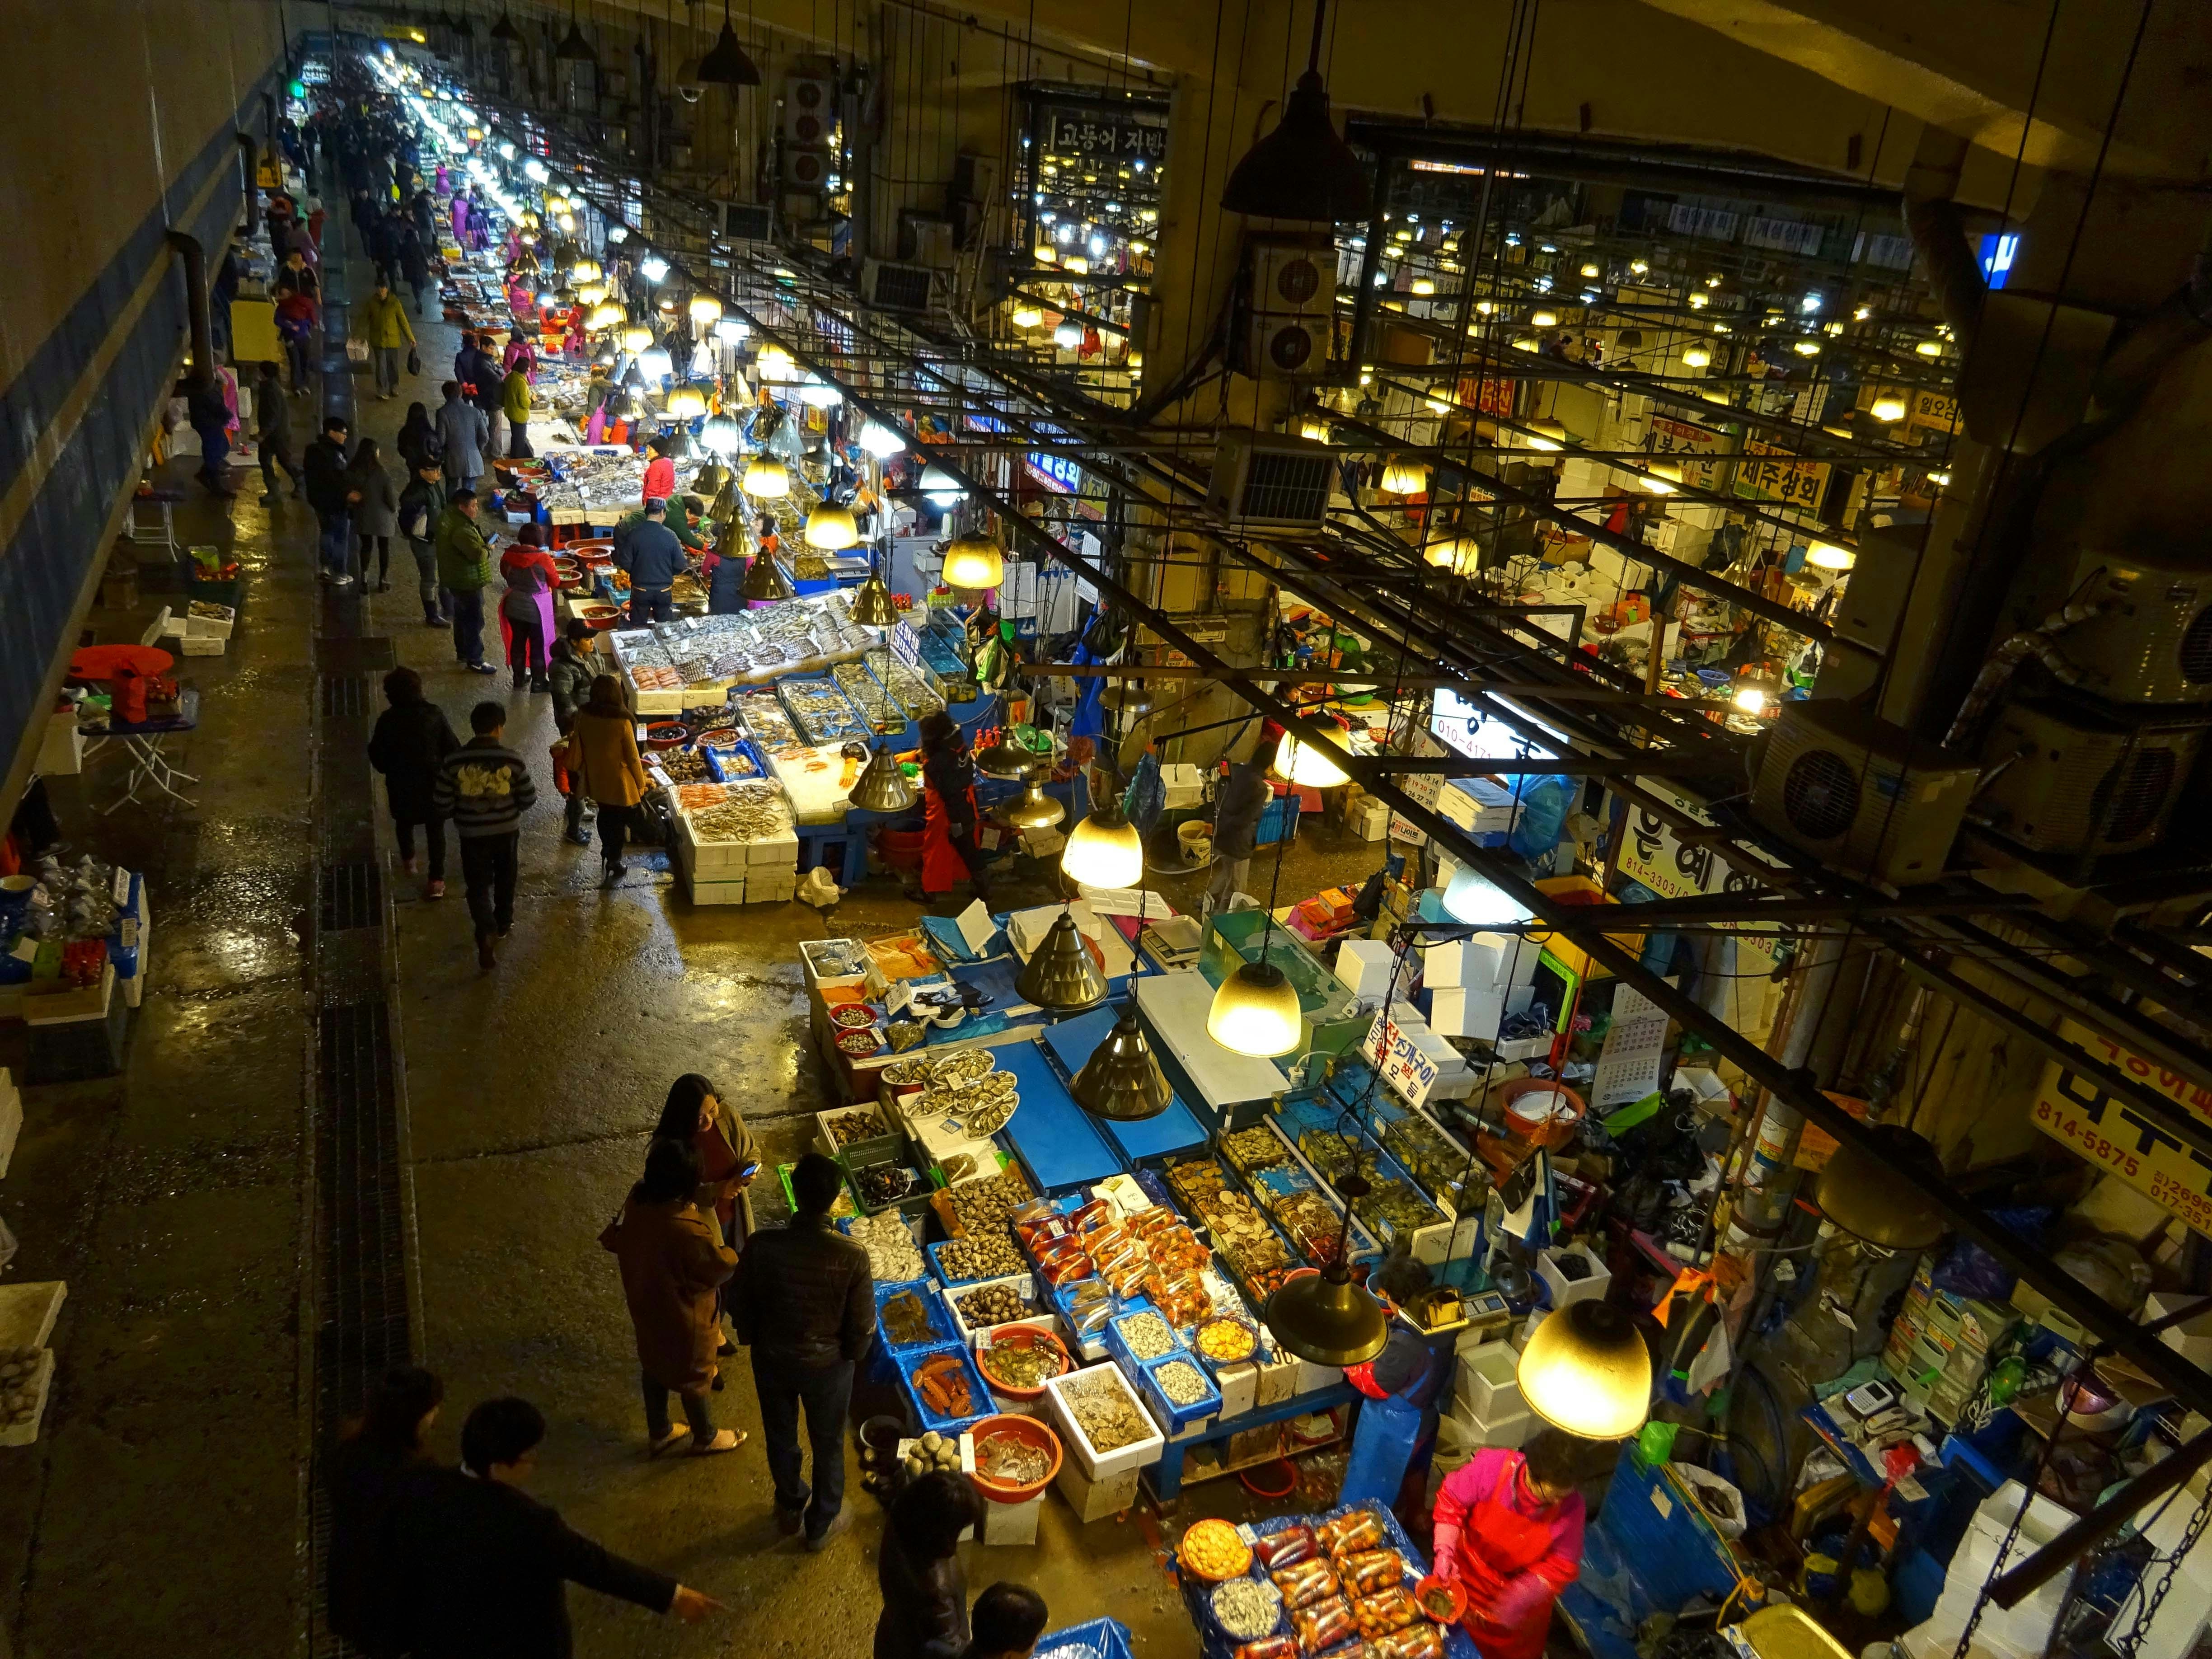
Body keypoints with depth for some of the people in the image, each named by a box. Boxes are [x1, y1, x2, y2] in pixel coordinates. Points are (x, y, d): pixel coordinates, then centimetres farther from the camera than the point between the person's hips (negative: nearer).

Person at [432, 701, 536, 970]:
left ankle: (485, 934, -11)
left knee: (479, 885, 9)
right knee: (505, 879, 23)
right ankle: (503, 923, 41)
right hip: (507, 831, 0)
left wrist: (459, 813, 13)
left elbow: (441, 804, -9)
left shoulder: (454, 762, -14)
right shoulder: (512, 760, -15)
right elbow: (529, 799, -8)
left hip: (472, 834, 0)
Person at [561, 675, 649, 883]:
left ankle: (607, 851, 47)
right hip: (619, 781, -5)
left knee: (604, 815, 27)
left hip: (595, 778, 5)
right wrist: (641, 784, -3)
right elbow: (632, 757, -17)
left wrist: (575, 772, 17)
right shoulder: (622, 722, -25)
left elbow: (576, 747, 0)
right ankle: (614, 864, 24)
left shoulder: (583, 716, -13)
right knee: (618, 821, 14)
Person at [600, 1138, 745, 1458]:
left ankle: (658, 1435, 53)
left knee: (653, 1367, 30)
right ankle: (705, 1438, 47)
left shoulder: (637, 1200, -20)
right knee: (692, 1377, 21)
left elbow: (616, 1242, 1)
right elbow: (723, 1266, -23)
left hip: (645, 1305, 7)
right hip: (682, 1316, -6)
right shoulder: (688, 1232, -41)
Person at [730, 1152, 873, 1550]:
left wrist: (755, 1341, 11)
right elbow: (863, 1325, -17)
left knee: (780, 1438, 29)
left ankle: (791, 1508, 53)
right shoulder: (852, 1256, -30)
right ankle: (822, 1524, 46)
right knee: (828, 1445, 25)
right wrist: (852, 1354, 5)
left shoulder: (761, 1245, -26)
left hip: (772, 1359, 2)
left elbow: (738, 1304, -10)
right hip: (827, 1364, -2)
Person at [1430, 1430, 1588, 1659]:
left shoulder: (1570, 1506, -34)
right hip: (1469, 1570, 0)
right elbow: (1451, 1500, -20)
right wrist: (1445, 1550, -26)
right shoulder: (1493, 1466, -37)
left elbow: (1563, 1565, -20)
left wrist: (1521, 1596, -28)